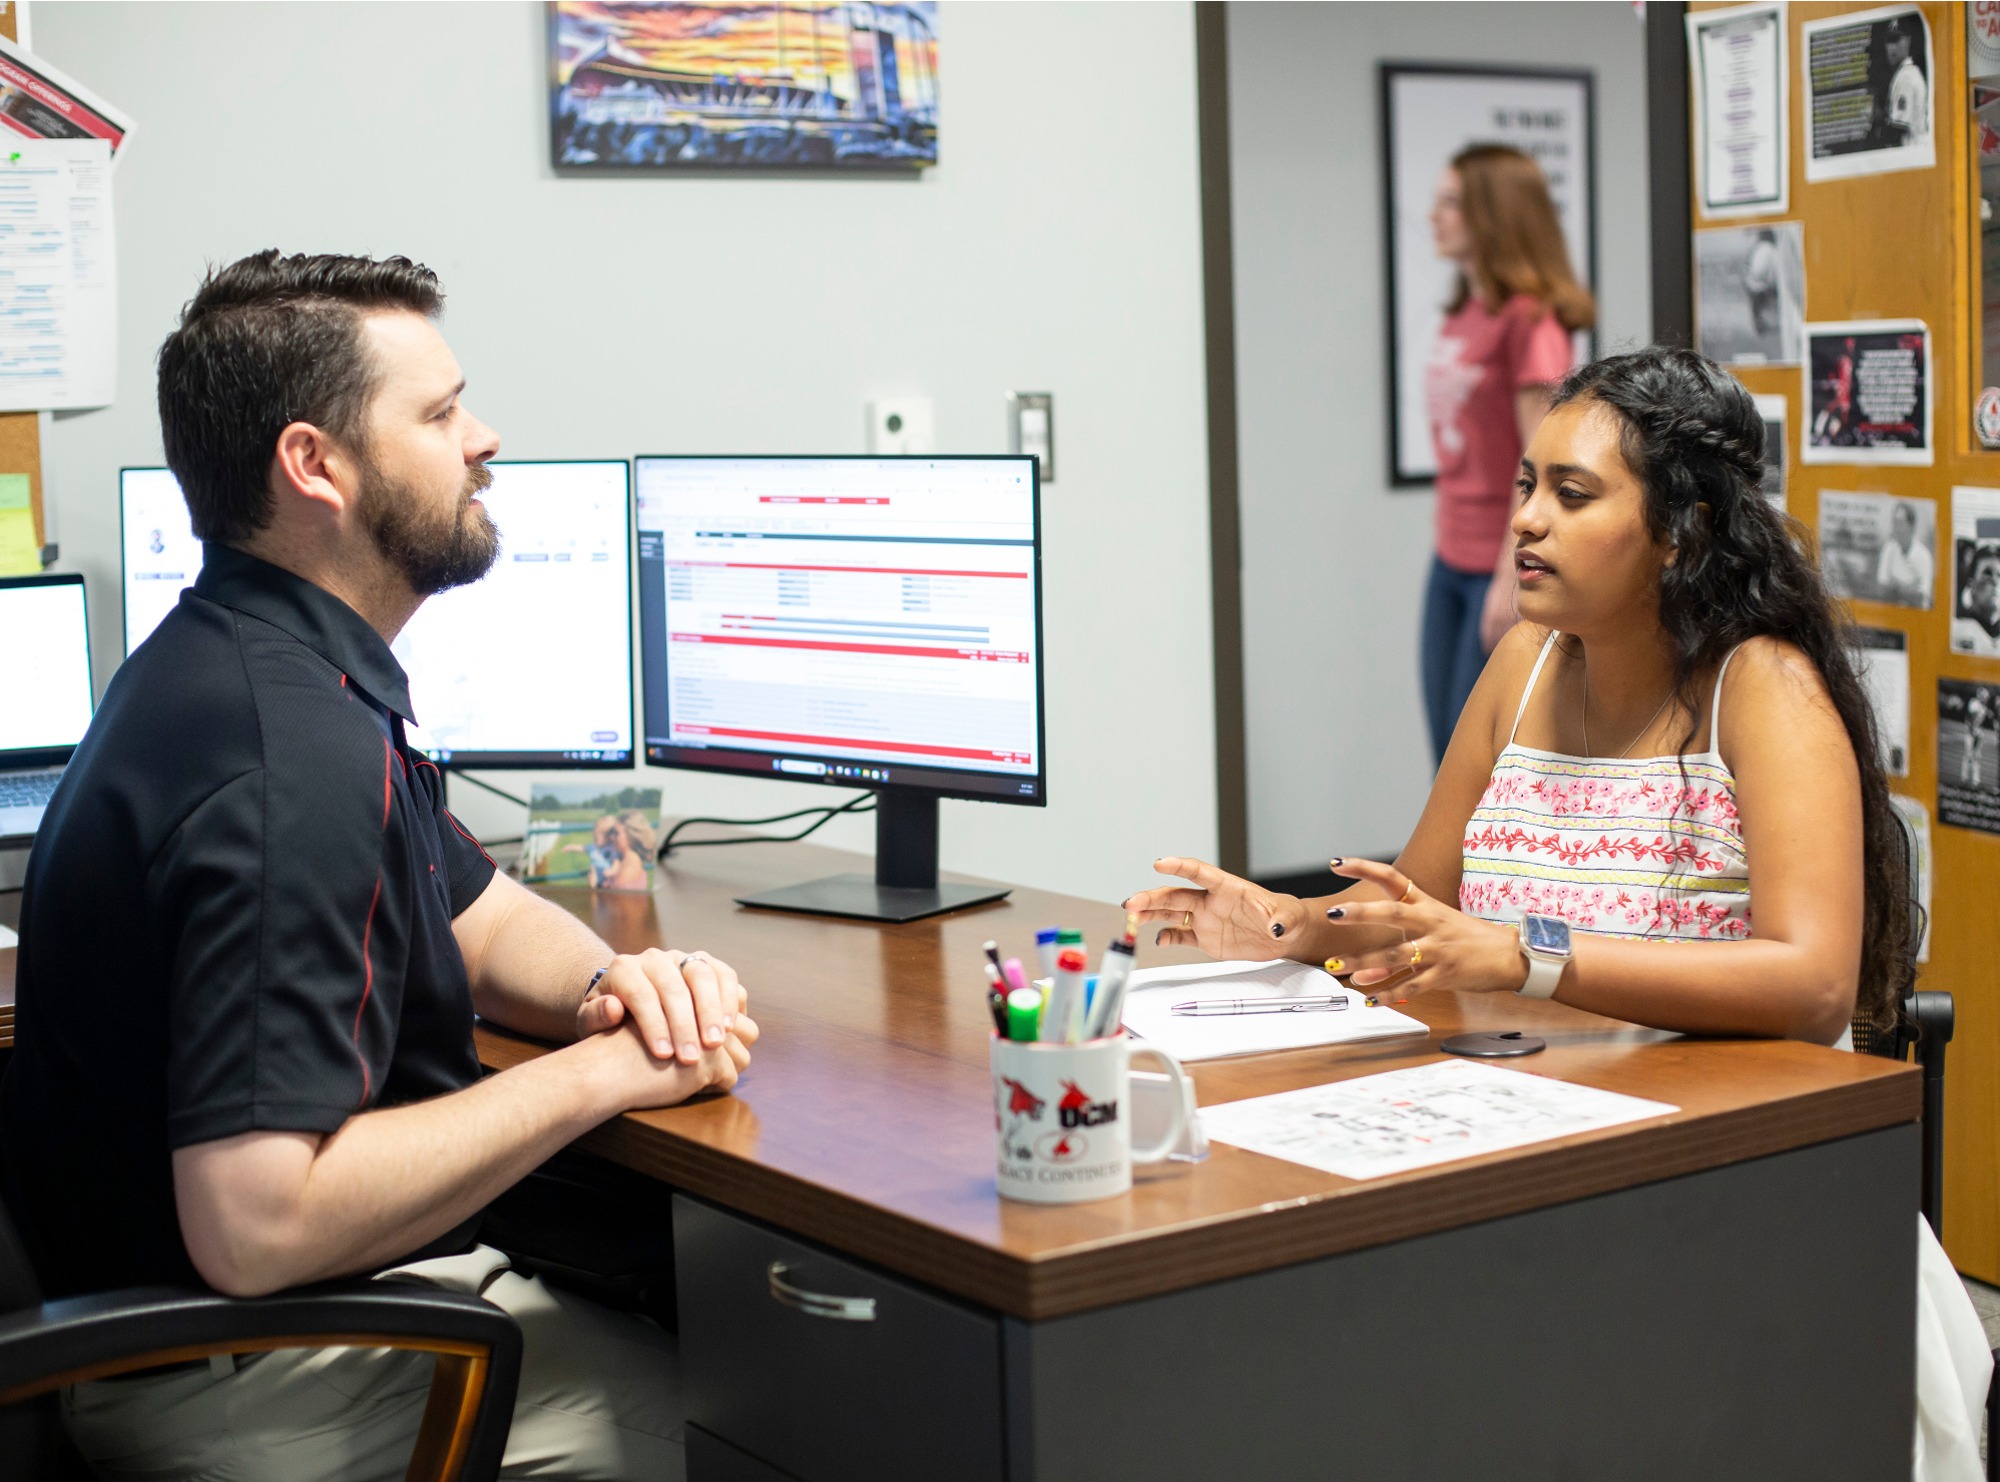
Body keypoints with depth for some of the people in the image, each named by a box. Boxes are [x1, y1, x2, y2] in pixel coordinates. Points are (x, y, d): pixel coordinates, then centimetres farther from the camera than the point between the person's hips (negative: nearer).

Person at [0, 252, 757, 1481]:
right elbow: (256, 1224, -33)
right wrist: (598, 1073, -23)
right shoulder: (294, 757, -27)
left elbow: (486, 919, 16)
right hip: (248, 1379, -10)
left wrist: (610, 989, -7)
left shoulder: (259, 665, 7)